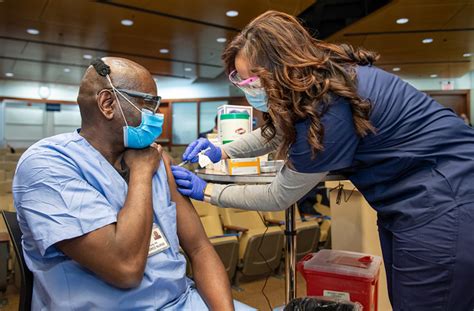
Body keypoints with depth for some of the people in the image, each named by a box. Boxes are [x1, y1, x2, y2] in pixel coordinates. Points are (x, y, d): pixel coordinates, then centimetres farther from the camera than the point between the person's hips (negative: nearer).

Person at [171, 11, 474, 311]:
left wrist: (207, 191, -8)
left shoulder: (326, 112, -31)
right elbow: (277, 131, 16)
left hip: (442, 199, -9)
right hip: (406, 199, 9)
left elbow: (279, 196, -17)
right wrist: (223, 151, 4)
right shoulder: (320, 75, -3)